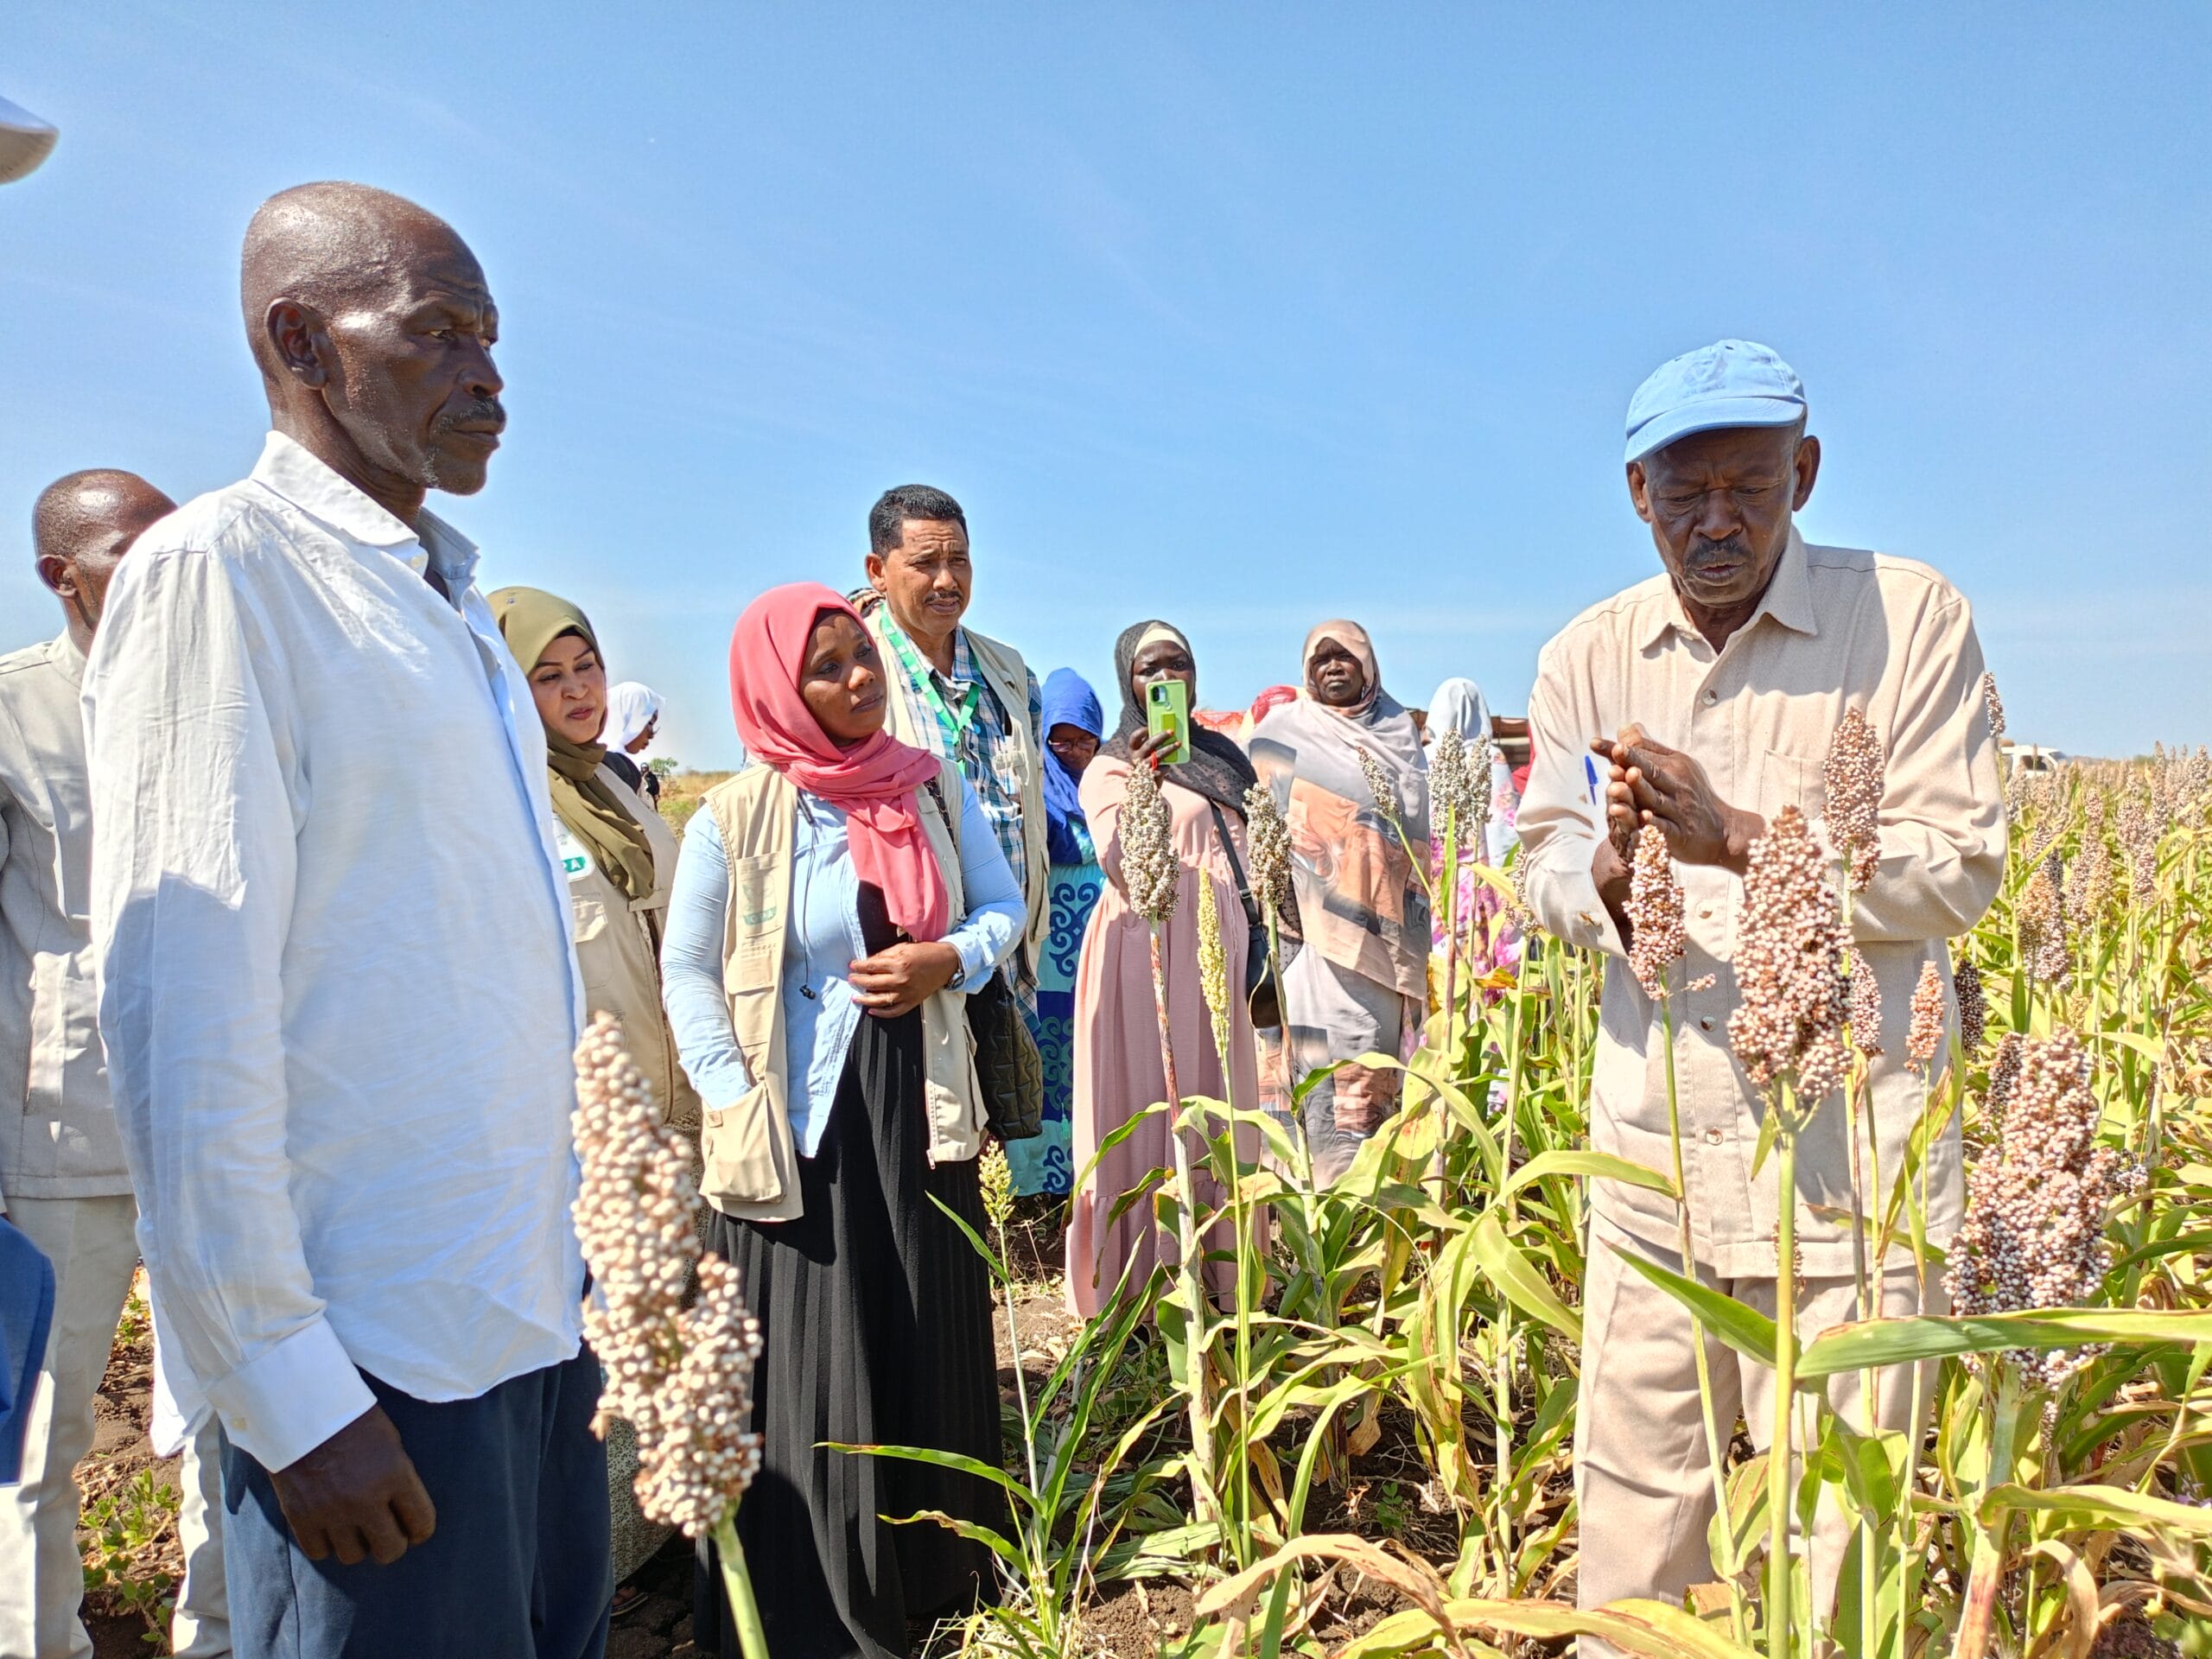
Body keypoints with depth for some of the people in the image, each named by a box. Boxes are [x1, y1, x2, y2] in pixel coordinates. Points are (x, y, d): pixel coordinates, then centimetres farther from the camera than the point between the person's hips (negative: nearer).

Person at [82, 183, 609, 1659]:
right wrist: (287, 1395, -15)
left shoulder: (451, 601, 14)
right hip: (374, 1362, -7)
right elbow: (187, 1016, -16)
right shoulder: (220, 567, -10)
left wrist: (565, 1256, 14)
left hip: (539, 1315, 7)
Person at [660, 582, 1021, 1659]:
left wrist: (952, 960, -11)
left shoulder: (934, 784, 1)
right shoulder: (735, 817, -8)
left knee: (936, 1345, 13)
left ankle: (939, 1570, 33)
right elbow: (687, 972, -2)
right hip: (800, 1124, -3)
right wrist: (738, 1108, -10)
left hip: (921, 1108, 4)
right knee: (809, 1368, 4)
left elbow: (1003, 904, 9)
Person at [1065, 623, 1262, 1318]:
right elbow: (1123, 868, -15)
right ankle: (1142, 1288, 1)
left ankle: (1217, 1278, 17)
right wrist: (1141, 785, -28)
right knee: (1150, 1108, -6)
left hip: (1219, 951, 6)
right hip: (1151, 953, -6)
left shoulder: (1223, 759, 17)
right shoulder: (1110, 767, 0)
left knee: (1219, 1106, 8)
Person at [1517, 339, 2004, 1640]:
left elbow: (1959, 873, -8)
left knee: (1832, 1511, 6)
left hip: (1849, 1152, -3)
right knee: (1633, 1477, 14)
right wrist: (1609, 867, -16)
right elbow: (1544, 872, 7)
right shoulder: (1587, 657, 7)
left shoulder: (1911, 617, -3)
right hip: (1654, 1144, 3)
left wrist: (1736, 836, -19)